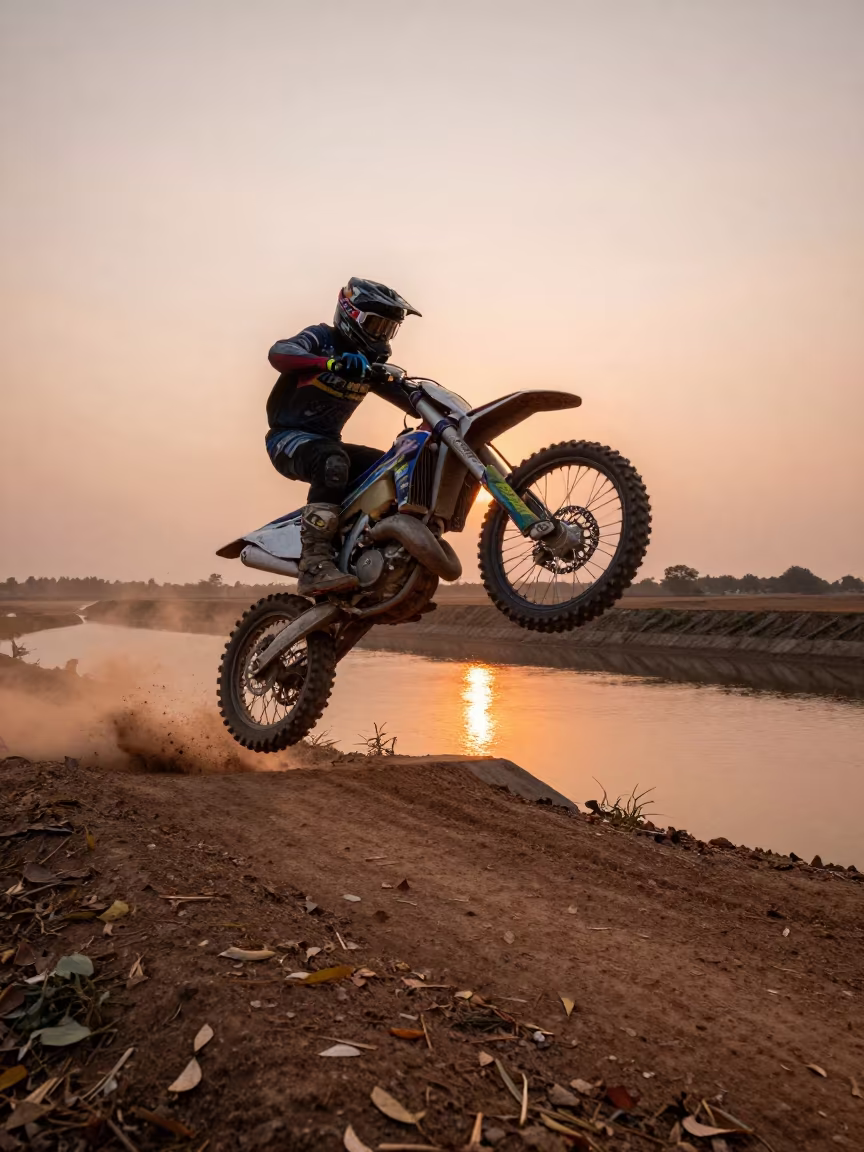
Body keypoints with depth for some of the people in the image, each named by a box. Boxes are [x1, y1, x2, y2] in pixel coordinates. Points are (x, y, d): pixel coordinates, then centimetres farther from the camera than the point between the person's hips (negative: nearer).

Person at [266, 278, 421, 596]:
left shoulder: (372, 362, 11)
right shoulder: (321, 338, -9)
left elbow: (406, 397, 9)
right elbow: (278, 353, -30)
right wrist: (331, 362, -47)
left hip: (327, 441, 7)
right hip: (288, 436, -7)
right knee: (333, 464, -38)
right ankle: (314, 564, -43)